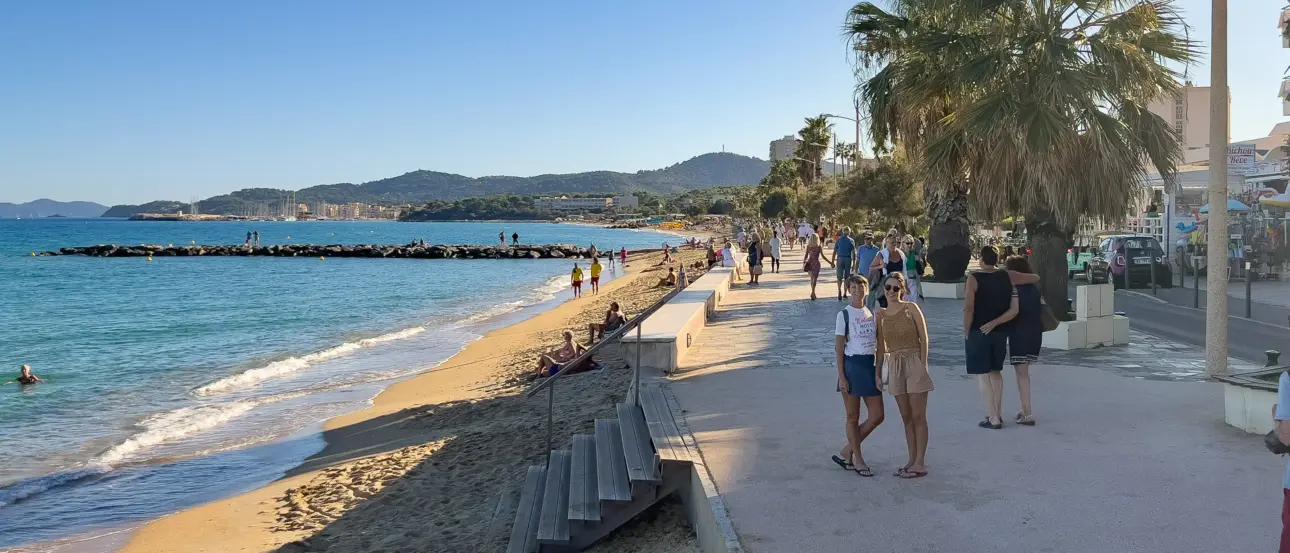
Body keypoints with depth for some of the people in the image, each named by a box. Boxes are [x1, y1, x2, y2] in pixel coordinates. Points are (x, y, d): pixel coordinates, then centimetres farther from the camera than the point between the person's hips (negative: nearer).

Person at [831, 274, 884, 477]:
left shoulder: (872, 314, 9)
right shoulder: (844, 315, -6)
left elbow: (878, 345, 11)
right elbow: (839, 348, -7)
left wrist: (878, 372, 5)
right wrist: (841, 376, -12)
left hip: (870, 365, 6)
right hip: (852, 365, -6)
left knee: (877, 416, 4)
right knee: (853, 417, 4)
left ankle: (846, 452, 18)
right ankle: (858, 459, 18)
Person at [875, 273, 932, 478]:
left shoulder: (911, 308, -4)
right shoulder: (880, 315, 7)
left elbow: (923, 338, -5)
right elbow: (881, 347, 10)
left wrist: (922, 364, -11)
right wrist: (878, 373, 7)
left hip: (914, 363, -4)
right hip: (895, 366, 5)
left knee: (918, 416, 0)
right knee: (906, 417, 11)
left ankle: (920, 463, 6)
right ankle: (912, 460, 19)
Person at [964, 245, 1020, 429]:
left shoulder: (974, 278, -13)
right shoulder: (1007, 277, 2)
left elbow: (968, 308, -19)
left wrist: (966, 331, -8)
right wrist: (994, 323, 0)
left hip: (978, 332, -5)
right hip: (1000, 332, 5)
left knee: (983, 375, 1)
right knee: (996, 372, 20)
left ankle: (993, 418, -2)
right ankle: (997, 413, 25)